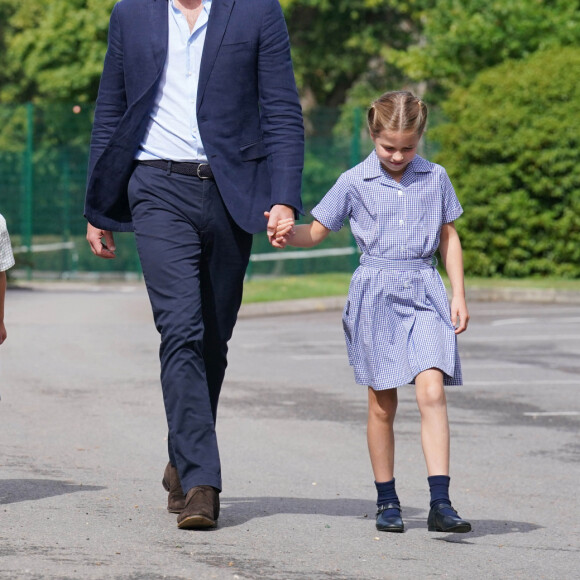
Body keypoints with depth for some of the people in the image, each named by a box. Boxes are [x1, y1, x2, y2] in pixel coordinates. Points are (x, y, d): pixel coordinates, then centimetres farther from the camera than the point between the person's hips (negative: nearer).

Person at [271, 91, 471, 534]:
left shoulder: (435, 178, 7)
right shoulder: (355, 182, 2)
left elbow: (449, 237, 15)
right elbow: (316, 232, 7)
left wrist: (459, 294, 9)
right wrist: (290, 234, -15)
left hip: (424, 293, 0)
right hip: (375, 294, 0)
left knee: (431, 390, -16)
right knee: (382, 404, 5)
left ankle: (441, 504, -19)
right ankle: (387, 501, 18)